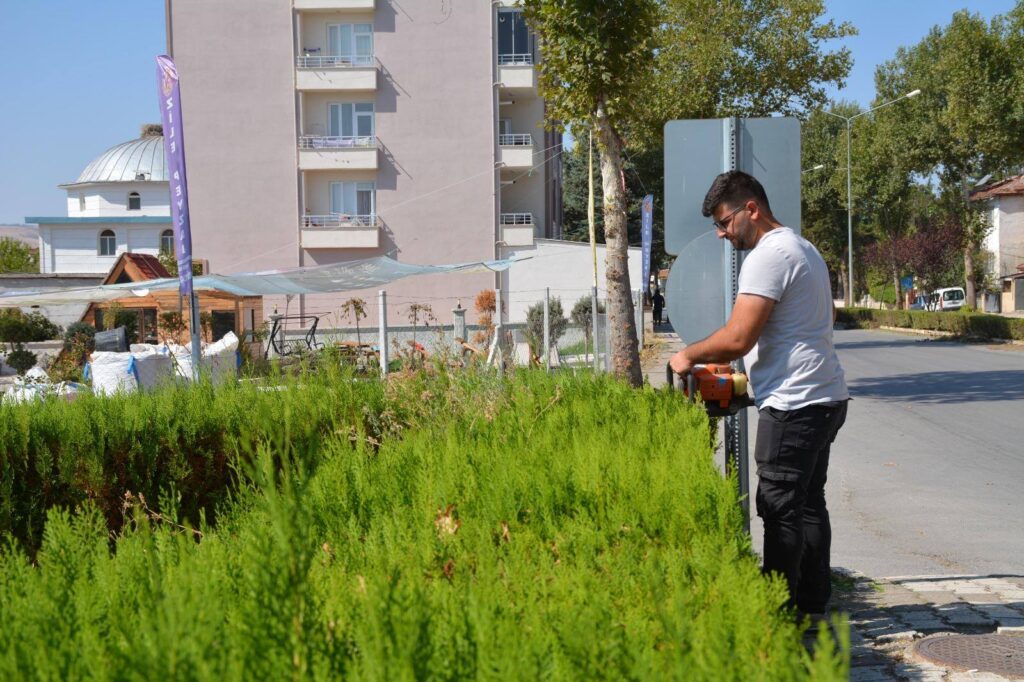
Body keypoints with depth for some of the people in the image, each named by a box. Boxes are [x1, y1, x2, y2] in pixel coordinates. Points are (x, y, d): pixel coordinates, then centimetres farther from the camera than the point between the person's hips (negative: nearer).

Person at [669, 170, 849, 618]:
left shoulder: (769, 254, -15)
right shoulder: (804, 249, 18)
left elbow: (737, 338, -21)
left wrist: (688, 356, -4)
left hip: (794, 404, -11)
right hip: (825, 397, 11)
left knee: (781, 510, -6)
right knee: (809, 504, 15)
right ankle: (813, 604, 22)